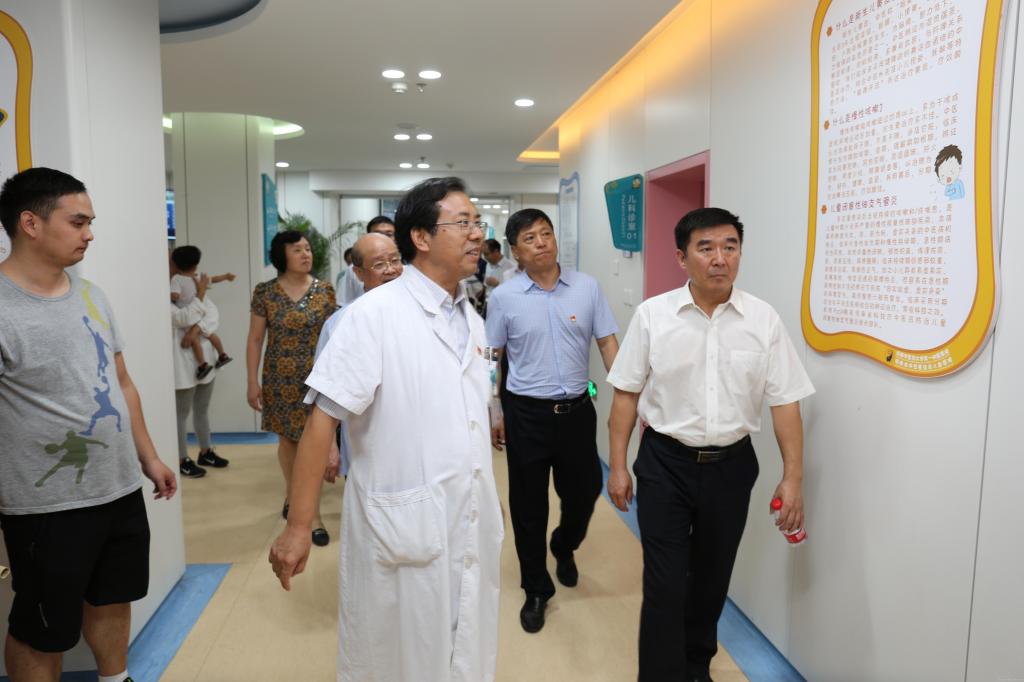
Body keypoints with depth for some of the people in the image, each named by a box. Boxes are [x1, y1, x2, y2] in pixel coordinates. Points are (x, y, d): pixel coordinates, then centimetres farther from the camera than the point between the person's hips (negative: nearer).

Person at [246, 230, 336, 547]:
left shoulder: (324, 290, -1)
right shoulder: (265, 292, -2)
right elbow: (255, 340, 1)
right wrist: (253, 382, -2)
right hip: (280, 379, 1)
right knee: (287, 440, 14)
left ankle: (312, 513, 7)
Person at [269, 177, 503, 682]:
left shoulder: (471, 319, 6)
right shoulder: (375, 313, -14)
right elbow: (324, 418, -16)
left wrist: (485, 508, 16)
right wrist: (298, 526, -19)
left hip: (473, 528, 6)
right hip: (403, 531, -6)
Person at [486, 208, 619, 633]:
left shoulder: (587, 287, 0)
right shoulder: (504, 297, -4)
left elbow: (608, 345, 3)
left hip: (577, 409, 2)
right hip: (526, 413, -1)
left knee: (584, 491, 14)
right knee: (528, 504, 8)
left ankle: (564, 547, 48)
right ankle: (536, 590, 28)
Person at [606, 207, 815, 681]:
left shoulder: (764, 320, -4)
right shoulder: (652, 315, -7)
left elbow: (785, 402, -1)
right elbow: (627, 393, -2)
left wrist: (792, 478, -4)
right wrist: (617, 466, -2)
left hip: (730, 465, 2)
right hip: (665, 463, -2)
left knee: (712, 579, 18)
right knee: (665, 583, 0)